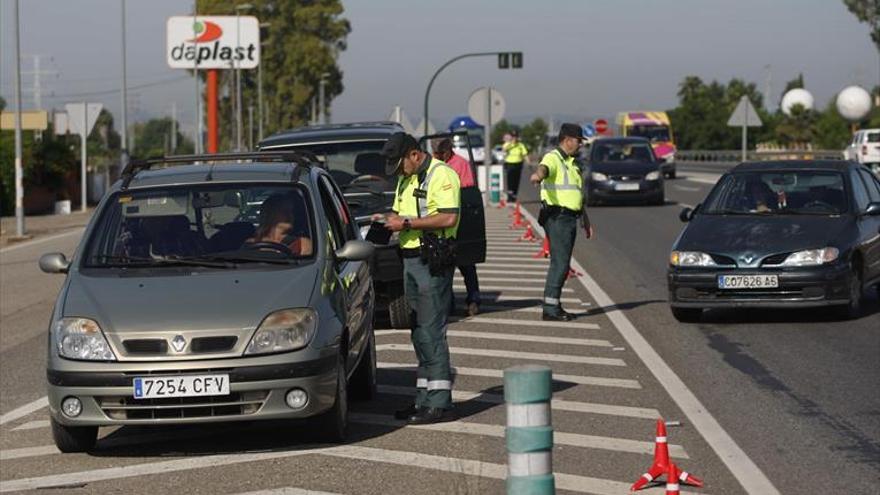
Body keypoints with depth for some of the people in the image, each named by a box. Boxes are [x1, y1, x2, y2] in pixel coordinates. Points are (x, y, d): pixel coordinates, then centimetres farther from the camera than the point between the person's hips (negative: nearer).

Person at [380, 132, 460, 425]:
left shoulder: (441, 175, -11)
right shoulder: (406, 180, 19)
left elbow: (449, 218, -21)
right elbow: (399, 212, 27)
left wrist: (408, 223, -18)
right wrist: (393, 220, 3)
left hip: (433, 261, -9)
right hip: (411, 259, 9)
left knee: (431, 332, -10)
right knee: (419, 333, 11)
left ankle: (440, 403, -9)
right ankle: (425, 398, 15)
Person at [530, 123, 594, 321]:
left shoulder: (571, 163, 21)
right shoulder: (553, 158, -9)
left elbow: (578, 194, 29)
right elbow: (544, 167, -35)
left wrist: (586, 220, 31)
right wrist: (538, 174, -59)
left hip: (569, 218, 9)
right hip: (557, 217, -9)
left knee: (562, 264, 11)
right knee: (560, 263, -12)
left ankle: (554, 305, 17)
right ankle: (549, 309, -12)